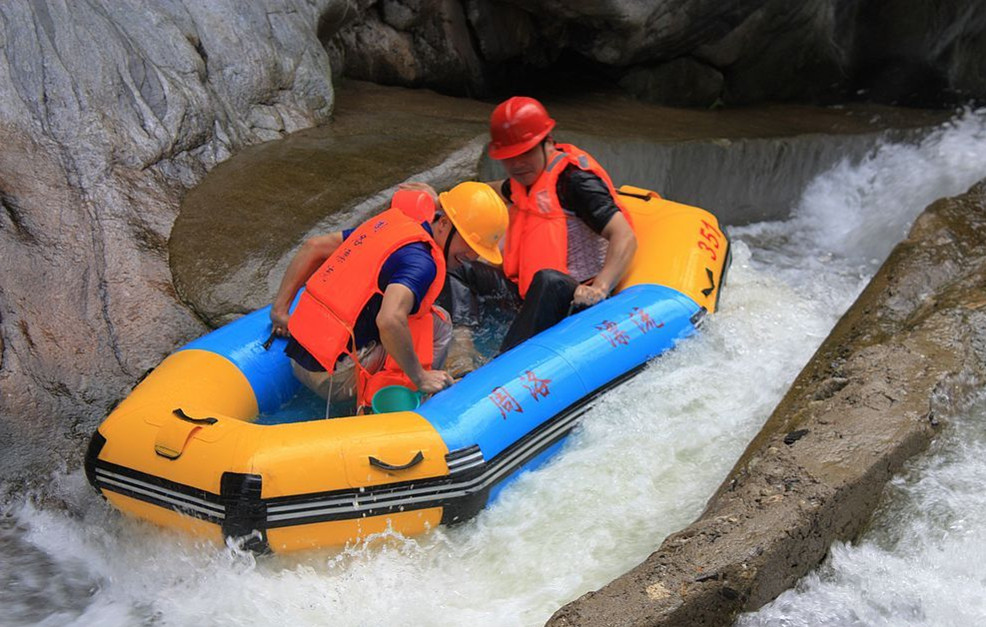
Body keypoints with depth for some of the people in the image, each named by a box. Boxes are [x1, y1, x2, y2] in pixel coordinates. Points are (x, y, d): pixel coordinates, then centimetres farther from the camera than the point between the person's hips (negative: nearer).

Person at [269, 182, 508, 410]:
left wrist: (281, 309, 18)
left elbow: (313, 247, 16)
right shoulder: (421, 262, -17)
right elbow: (389, 321, -34)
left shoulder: (389, 224, 11)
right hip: (333, 379, -9)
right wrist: (420, 378, -20)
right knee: (438, 324, -1)